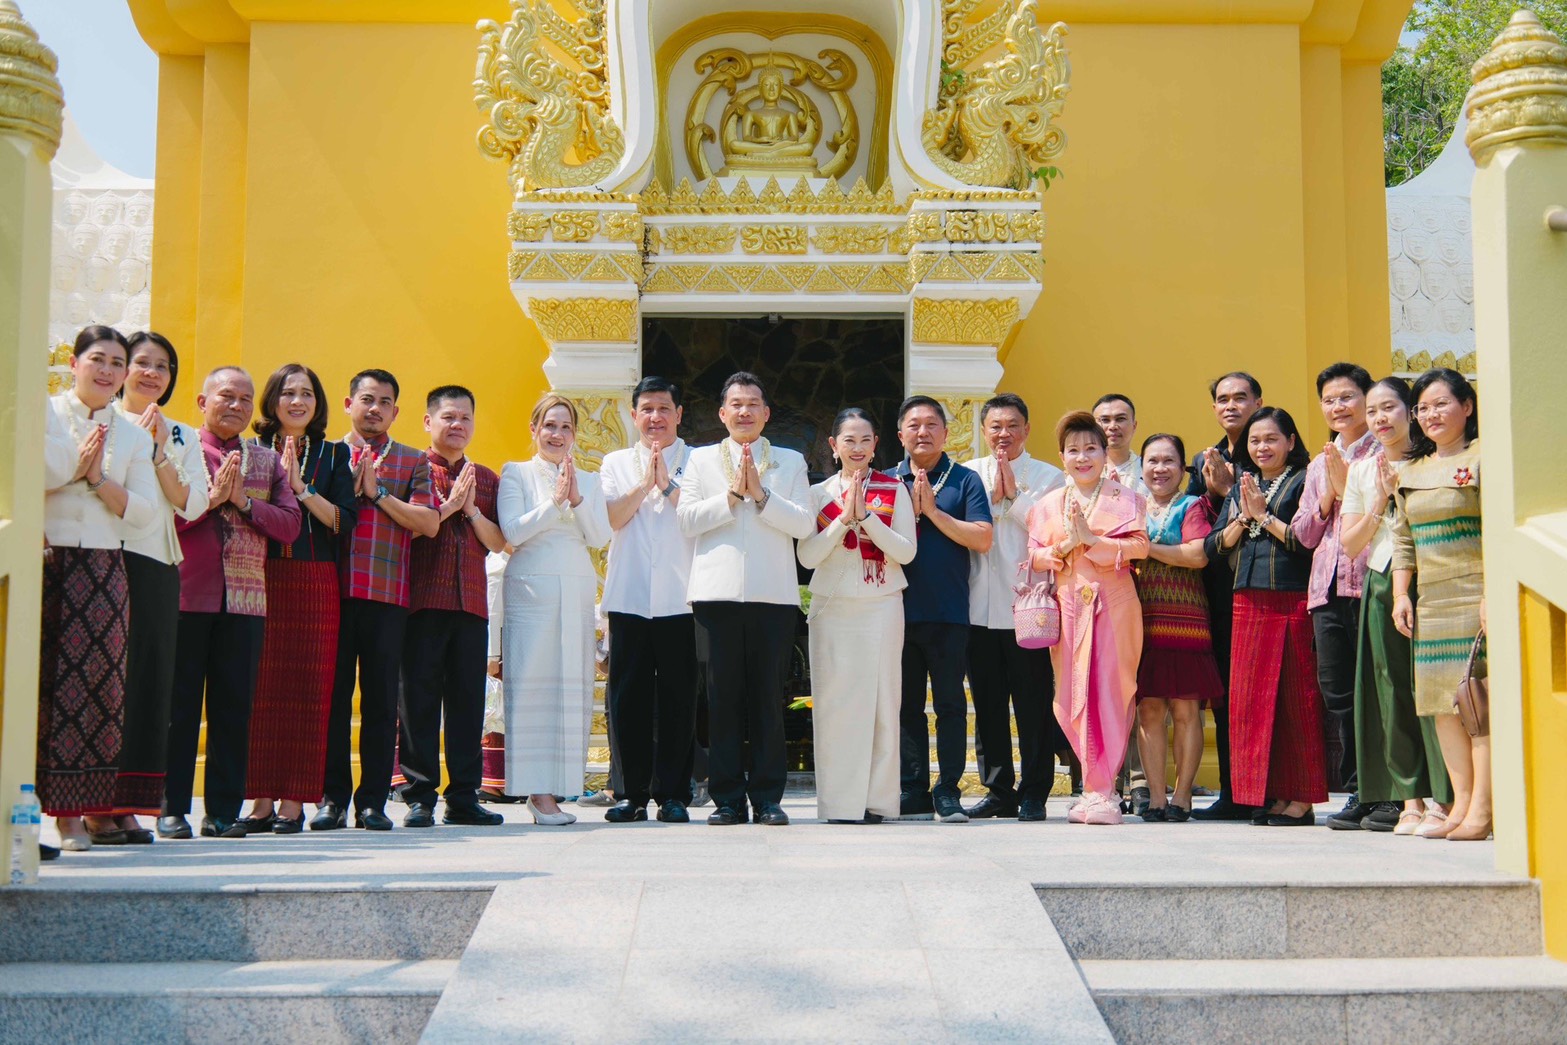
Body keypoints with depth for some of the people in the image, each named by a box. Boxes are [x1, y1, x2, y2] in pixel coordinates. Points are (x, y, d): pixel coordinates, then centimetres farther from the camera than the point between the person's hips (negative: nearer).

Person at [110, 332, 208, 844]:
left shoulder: (183, 438, 18)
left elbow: (191, 504, 4)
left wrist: (158, 451, -4)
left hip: (157, 568, 4)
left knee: (150, 678, 2)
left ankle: (127, 806, 7)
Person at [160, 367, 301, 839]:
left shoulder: (268, 460, 15)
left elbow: (289, 525, 5)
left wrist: (244, 501, -7)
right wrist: (210, 498, -13)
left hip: (245, 600, 3)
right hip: (187, 595, -3)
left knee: (234, 704, 4)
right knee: (180, 702, 1)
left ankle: (224, 809, 11)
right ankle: (173, 809, 8)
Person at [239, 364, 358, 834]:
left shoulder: (333, 455, 11)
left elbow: (345, 521, 0)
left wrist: (301, 487, -9)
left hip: (314, 583, 0)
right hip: (261, 579, 0)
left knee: (305, 690, -2)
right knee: (261, 689, -2)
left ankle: (293, 801, 2)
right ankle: (261, 800, 4)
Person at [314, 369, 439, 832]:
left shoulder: (413, 462, 12)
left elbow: (429, 523, -1)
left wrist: (378, 493, -5)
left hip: (388, 594, 0)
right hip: (333, 591, 0)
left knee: (381, 699, 1)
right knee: (333, 695, 1)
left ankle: (373, 800, 6)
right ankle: (332, 798, 7)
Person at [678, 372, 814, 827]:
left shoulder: (790, 462, 15)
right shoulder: (701, 460, 15)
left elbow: (804, 525, 1)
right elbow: (686, 520, 2)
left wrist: (760, 494, -8)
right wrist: (732, 495, -6)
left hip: (773, 594, 0)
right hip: (717, 592, 0)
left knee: (768, 696, -1)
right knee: (722, 697, -1)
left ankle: (767, 797, 5)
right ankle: (727, 798, 5)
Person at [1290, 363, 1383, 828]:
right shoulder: (1319, 466, 21)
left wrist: (1348, 487, -9)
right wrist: (1326, 499, 1)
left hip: (1370, 582, -6)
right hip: (1327, 588, 6)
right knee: (1338, 693, 5)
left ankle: (1392, 794, -2)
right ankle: (1356, 792, 11)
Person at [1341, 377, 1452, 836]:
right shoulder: (1361, 470, 13)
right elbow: (1350, 544, 9)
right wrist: (1380, 502, -3)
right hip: (1380, 587, 4)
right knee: (1392, 691, 2)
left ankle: (1442, 800, -5)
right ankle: (1411, 800, 6)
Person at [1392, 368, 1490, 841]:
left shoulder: (1483, 458, -3)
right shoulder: (1411, 472, 16)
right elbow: (1403, 541, 19)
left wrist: (1494, 593, -17)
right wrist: (1401, 594, 9)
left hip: (1477, 595, -7)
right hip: (1432, 601, 7)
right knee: (1443, 701, 3)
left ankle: (1482, 810, -8)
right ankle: (1461, 803, 7)